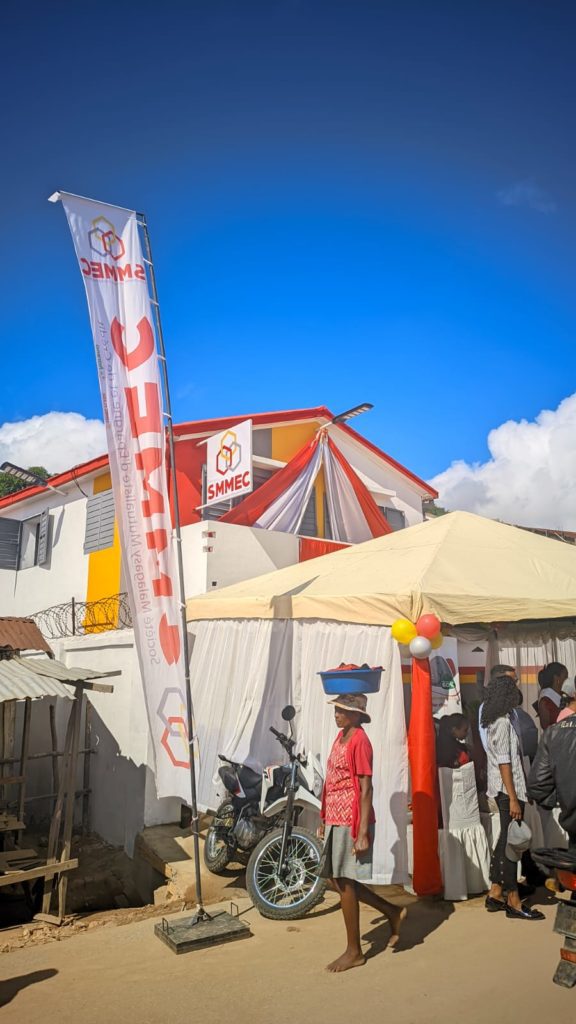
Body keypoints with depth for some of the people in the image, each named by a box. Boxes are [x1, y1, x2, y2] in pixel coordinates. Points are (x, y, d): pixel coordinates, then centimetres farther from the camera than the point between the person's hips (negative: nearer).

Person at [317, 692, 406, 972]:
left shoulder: (359, 741, -16)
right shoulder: (341, 736, 11)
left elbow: (366, 790, -18)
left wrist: (362, 833, -20)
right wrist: (324, 820, 19)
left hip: (350, 822, -9)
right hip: (336, 820, 9)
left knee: (344, 882, 2)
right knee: (337, 880, 14)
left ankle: (354, 952, 19)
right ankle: (393, 913, 28)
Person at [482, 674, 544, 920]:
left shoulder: (494, 722, 11)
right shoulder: (503, 723, -17)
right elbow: (504, 763, -20)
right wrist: (513, 798, -19)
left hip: (502, 789, 10)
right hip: (507, 790, -10)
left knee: (505, 840, 14)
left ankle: (495, 894, 21)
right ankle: (513, 901, 6)